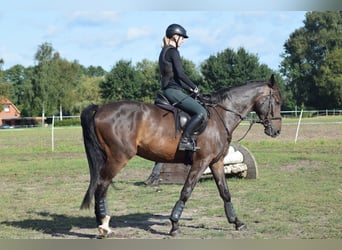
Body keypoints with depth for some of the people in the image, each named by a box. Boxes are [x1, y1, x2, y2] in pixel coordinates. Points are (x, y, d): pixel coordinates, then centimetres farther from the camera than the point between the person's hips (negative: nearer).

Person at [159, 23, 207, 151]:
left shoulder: (164, 52, 20)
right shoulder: (173, 51, -10)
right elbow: (180, 74, -18)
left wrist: (189, 88, 19)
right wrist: (194, 87, -5)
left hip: (168, 89, 11)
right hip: (173, 91, -11)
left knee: (198, 111, 21)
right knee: (201, 112, -18)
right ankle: (185, 140, -21)